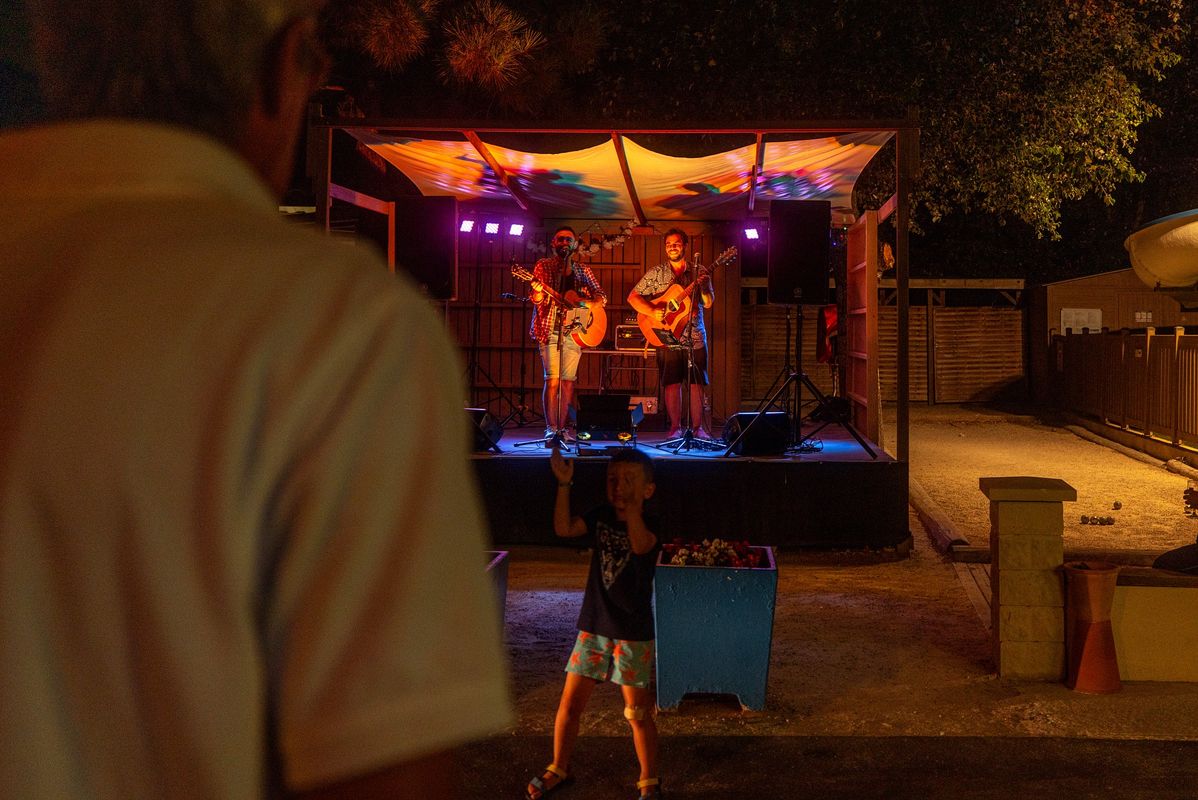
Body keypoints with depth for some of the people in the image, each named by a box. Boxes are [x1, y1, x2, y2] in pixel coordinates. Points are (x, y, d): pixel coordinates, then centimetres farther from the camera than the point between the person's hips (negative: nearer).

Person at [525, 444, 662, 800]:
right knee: (569, 705, 10)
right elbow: (564, 528, -17)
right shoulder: (600, 517, 0)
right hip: (593, 628, 4)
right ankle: (558, 770, 30)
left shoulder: (650, 529, -12)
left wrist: (632, 508, -48)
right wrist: (564, 483, -27)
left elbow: (640, 546, -36)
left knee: (638, 713, 3)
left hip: (633, 634, -4)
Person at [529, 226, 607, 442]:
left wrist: (590, 306, -9)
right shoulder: (544, 266, 6)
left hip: (575, 331, 3)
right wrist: (537, 292, -27)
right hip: (550, 330, -3)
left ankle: (563, 427, 7)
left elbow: (601, 296, 12)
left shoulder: (582, 270, 14)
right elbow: (537, 300, -4)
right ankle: (551, 428, -8)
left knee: (568, 381, 1)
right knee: (553, 379, -11)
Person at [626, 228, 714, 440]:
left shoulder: (698, 272, 7)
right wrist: (652, 312, -16)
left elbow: (708, 304, 3)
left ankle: (697, 427, 11)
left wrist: (705, 286, -16)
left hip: (695, 338, 2)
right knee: (672, 383, -2)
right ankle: (676, 427, 7)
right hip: (667, 338, -1)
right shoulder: (656, 273, 3)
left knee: (696, 383, 3)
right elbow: (633, 297, 0)